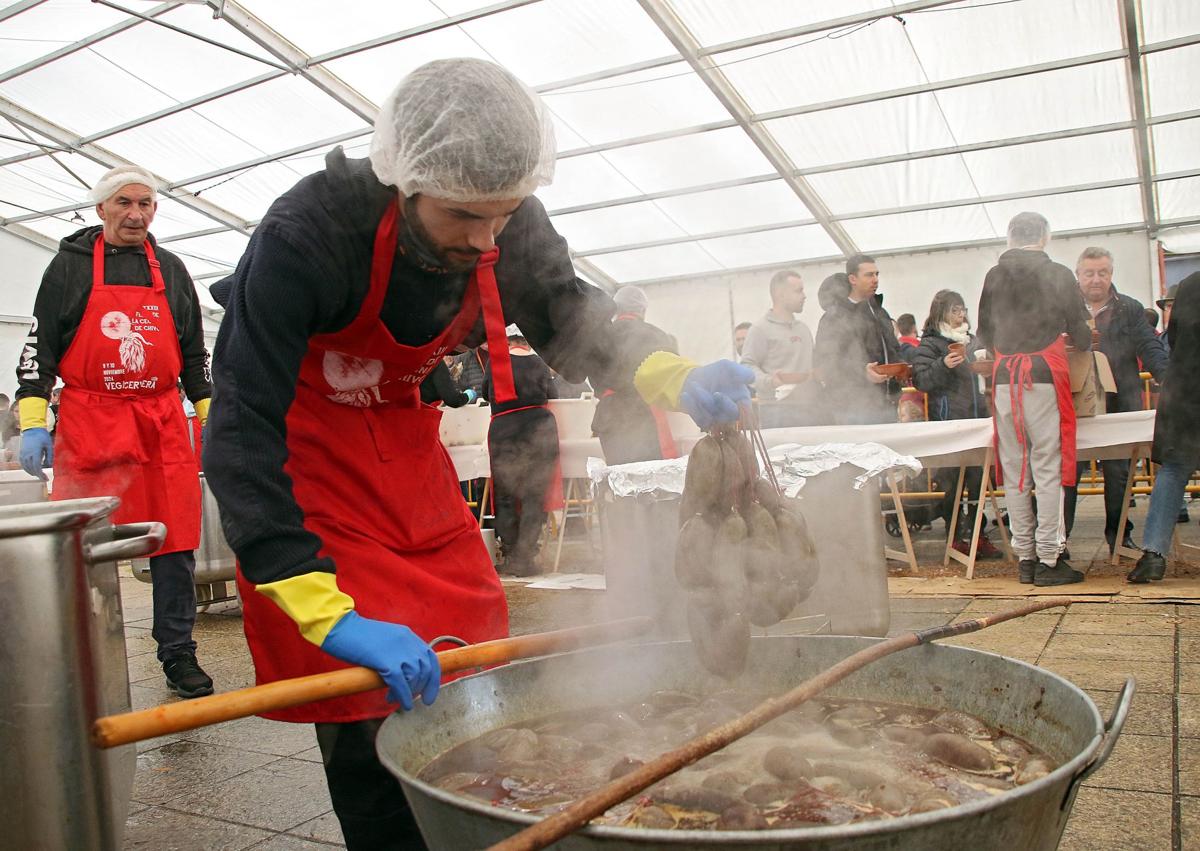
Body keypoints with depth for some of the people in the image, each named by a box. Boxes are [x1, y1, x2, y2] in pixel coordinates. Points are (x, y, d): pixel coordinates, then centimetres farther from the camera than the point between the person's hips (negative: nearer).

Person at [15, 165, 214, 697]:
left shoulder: (171, 270, 15)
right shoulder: (70, 265, 7)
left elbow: (194, 354, 18)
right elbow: (40, 346, 4)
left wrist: (211, 417, 11)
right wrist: (32, 422, -5)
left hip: (162, 425, 3)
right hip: (88, 424, -2)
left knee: (174, 542, 2)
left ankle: (178, 653, 12)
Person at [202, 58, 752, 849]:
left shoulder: (514, 228, -18)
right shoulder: (306, 234, -33)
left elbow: (578, 331, -3)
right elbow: (242, 435, -35)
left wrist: (676, 379, -25)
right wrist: (332, 616, -43)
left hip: (406, 439, 5)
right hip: (304, 450, -5)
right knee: (370, 711, -8)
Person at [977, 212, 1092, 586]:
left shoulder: (993, 276, 10)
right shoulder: (1058, 275, 1)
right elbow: (1080, 332, 5)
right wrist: (1083, 346, 27)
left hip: (1004, 380, 3)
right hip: (1044, 377, -3)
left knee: (1014, 471, 6)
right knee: (1048, 469, -1)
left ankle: (1025, 557, 11)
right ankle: (1049, 559, -1)